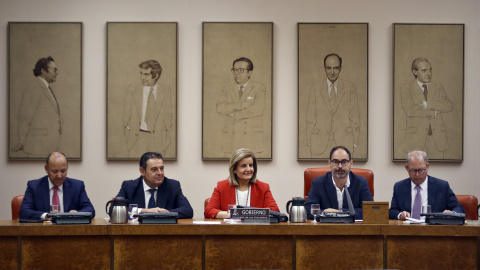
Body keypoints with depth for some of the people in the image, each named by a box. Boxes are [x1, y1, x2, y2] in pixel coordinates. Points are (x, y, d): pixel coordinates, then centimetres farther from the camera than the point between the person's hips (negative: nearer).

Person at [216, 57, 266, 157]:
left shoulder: (259, 88, 6)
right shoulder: (227, 90, 15)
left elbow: (258, 109, -11)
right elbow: (220, 108, -2)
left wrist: (234, 115, -5)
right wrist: (241, 105, -15)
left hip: (252, 140, -3)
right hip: (231, 140, 3)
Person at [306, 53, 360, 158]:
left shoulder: (350, 88, 4)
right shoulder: (315, 88, 5)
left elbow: (355, 117, 6)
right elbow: (310, 118, 6)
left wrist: (355, 143, 3)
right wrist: (309, 142, 2)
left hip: (344, 141, 0)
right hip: (320, 142, 0)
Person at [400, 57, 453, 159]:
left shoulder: (438, 87, 13)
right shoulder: (406, 88, 4)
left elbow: (449, 107, -3)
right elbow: (409, 110, -12)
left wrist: (427, 104, -14)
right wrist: (434, 113, -9)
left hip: (437, 136, 3)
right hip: (416, 137, -2)